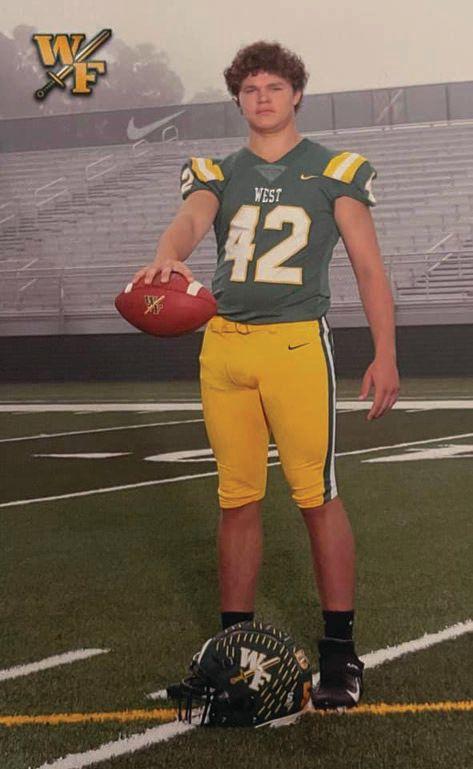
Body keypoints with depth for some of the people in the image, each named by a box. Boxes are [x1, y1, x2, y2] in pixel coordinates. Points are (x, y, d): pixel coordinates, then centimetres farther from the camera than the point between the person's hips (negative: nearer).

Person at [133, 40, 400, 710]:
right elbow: (189, 221, -7)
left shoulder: (335, 171, 8)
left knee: (318, 496, -7)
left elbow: (368, 266, 6)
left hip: (297, 344, -3)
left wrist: (386, 355, -4)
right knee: (237, 499, 8)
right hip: (223, 347, 3)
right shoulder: (218, 173, 15)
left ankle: (340, 651, 1)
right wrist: (169, 256, -32)